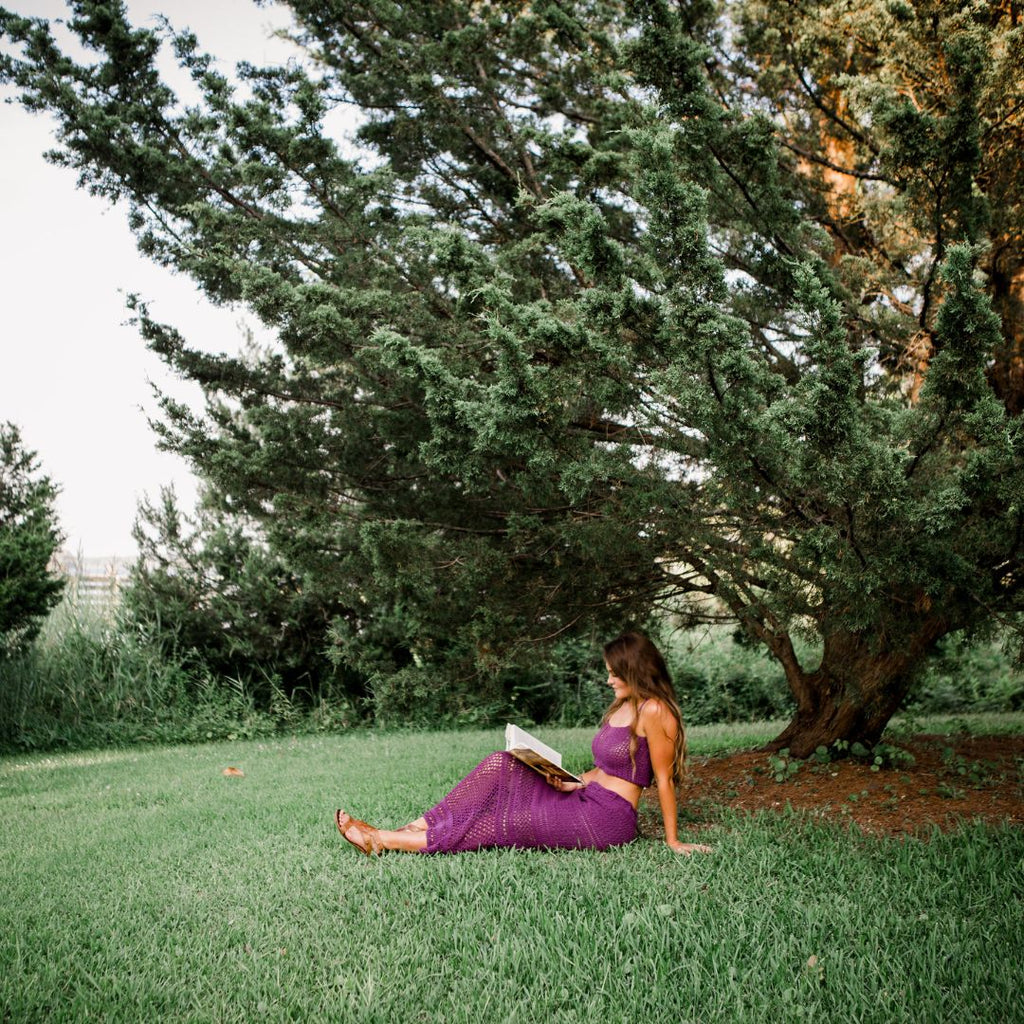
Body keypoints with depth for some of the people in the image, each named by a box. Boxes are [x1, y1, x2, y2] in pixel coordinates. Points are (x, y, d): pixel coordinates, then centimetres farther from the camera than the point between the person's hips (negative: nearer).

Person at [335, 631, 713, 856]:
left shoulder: (654, 711, -14)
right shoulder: (621, 708, 15)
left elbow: (664, 779, -13)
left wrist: (673, 842, -11)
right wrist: (576, 782, 2)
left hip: (606, 818, -9)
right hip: (585, 799, 9)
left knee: (501, 824, -11)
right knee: (500, 767, -5)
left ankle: (384, 841, -8)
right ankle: (415, 829, -8)